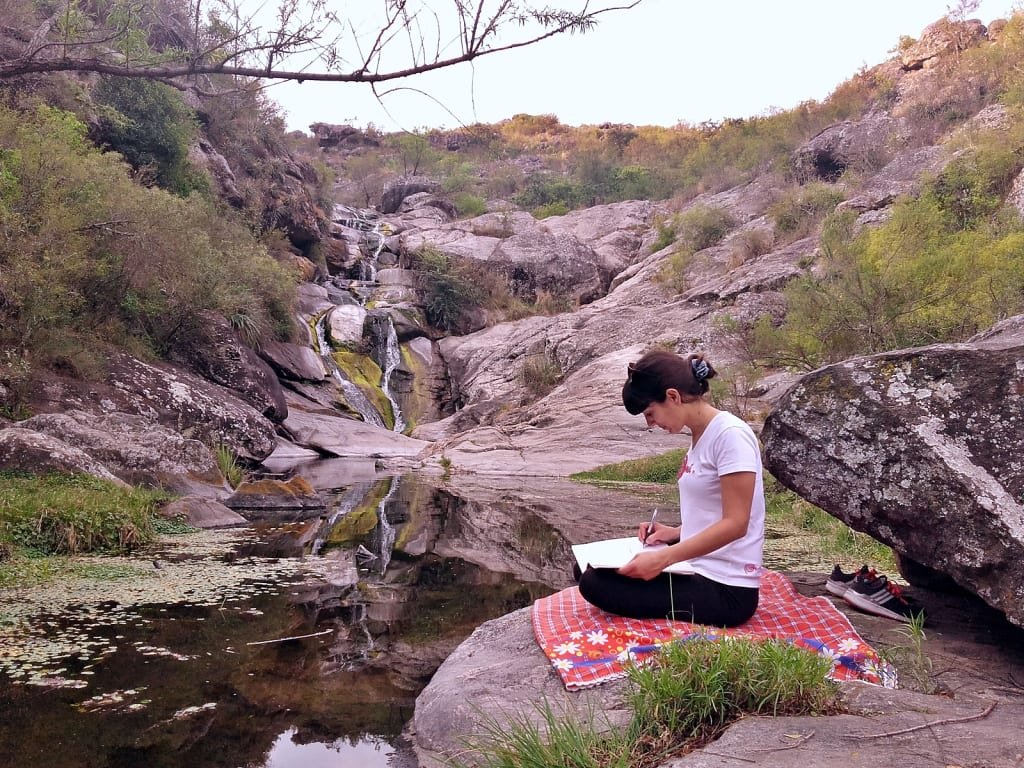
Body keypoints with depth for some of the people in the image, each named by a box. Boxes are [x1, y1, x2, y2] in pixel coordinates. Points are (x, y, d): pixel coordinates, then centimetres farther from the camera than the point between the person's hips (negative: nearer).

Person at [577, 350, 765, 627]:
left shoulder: (730, 435, -18)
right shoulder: (701, 435, 9)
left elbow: (735, 524, -23)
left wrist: (663, 559, -26)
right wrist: (675, 532, 3)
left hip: (724, 591, -10)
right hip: (699, 571, 10)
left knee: (595, 584, -15)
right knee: (590, 570, 10)